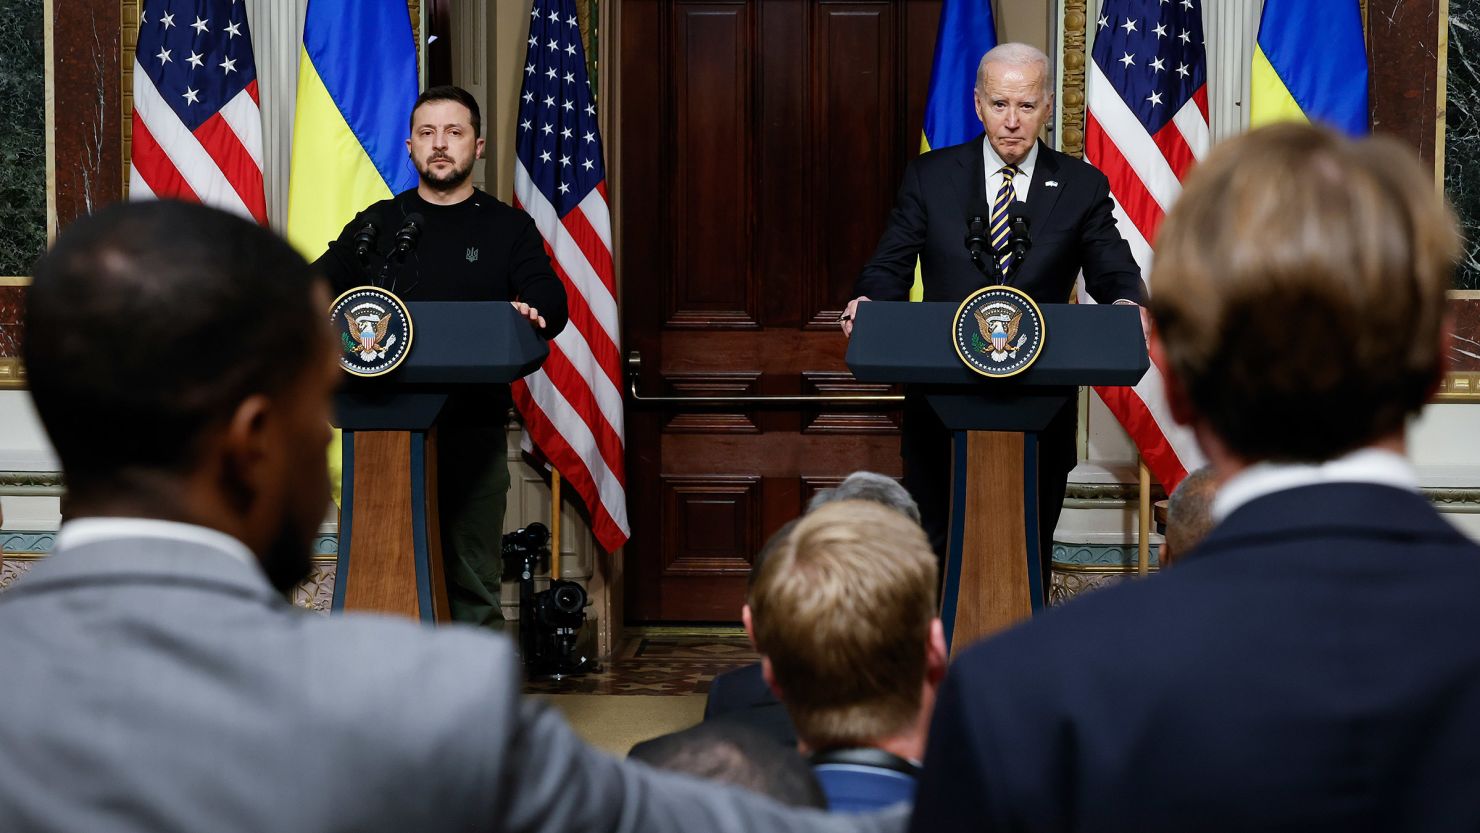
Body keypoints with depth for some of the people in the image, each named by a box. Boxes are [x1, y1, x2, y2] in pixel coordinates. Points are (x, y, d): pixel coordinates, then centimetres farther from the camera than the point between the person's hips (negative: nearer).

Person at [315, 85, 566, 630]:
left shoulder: (508, 229, 11)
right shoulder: (376, 225, 16)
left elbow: (550, 299, -1)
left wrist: (532, 313, -26)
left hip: (472, 429, -1)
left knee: (472, 583, -1)